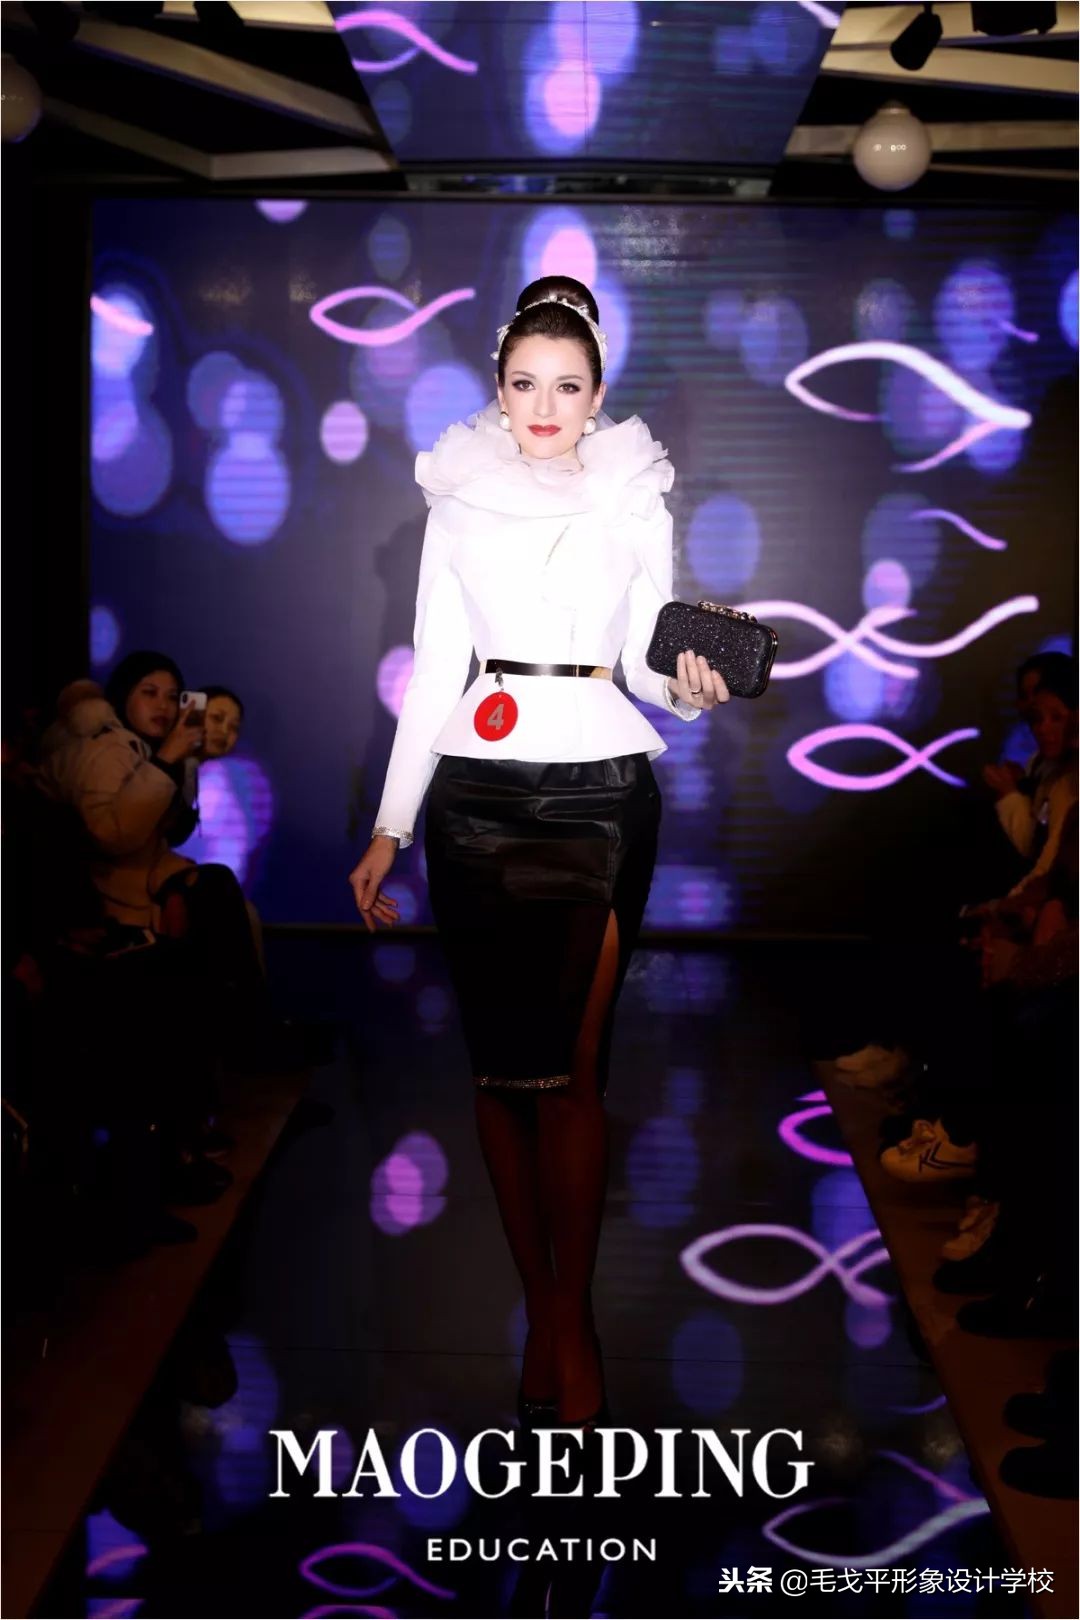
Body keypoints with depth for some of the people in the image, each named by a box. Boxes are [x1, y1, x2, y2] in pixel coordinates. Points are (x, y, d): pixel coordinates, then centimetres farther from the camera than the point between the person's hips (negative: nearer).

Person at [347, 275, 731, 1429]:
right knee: (500, 1063, 1)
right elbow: (433, 669, 10)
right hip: (475, 790, 1)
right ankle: (543, 1304, 14)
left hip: (599, 789, -1)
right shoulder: (458, 499, 10)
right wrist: (389, 826, 7)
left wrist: (692, 686, -14)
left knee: (567, 1066, -6)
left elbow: (646, 661, 10)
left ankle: (567, 1316, 8)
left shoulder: (637, 501, 8)